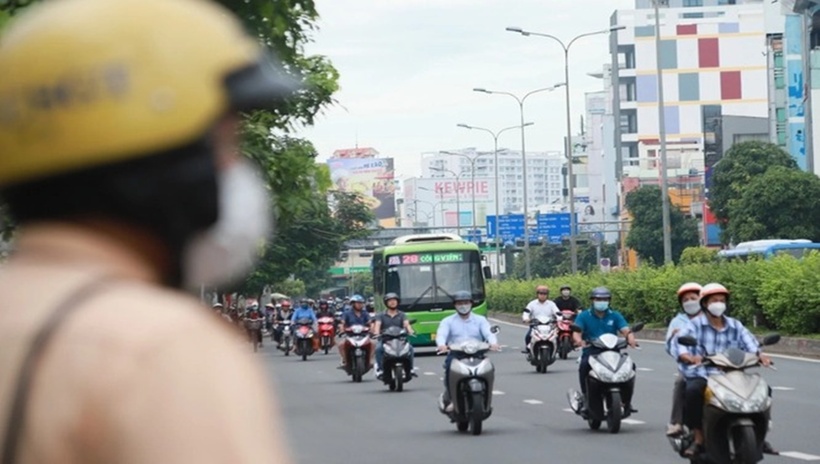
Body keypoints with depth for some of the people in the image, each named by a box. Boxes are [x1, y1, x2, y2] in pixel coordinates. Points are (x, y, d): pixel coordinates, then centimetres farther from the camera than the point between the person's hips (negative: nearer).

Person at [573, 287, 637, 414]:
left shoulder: (615, 316, 10)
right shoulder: (584, 316, 6)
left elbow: (625, 329, -4)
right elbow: (576, 331, -9)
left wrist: (630, 338, -28)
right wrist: (578, 340, -33)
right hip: (591, 351, -2)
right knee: (584, 365, -35)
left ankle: (626, 400, -8)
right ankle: (585, 396, -21)